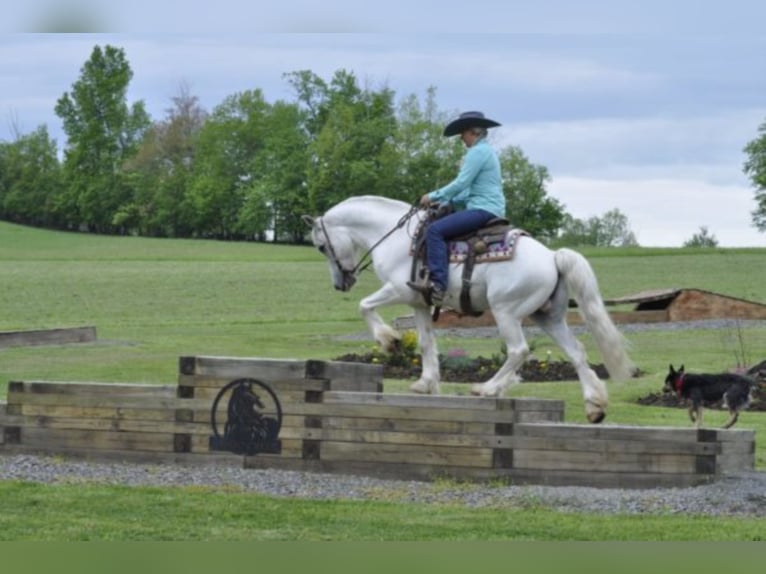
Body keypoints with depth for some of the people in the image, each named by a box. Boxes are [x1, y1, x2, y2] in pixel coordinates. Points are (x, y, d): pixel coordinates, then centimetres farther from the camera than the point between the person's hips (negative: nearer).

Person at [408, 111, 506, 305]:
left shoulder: (478, 152, -10)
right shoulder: (486, 151, 22)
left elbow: (461, 184, -17)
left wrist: (433, 196, -6)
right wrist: (445, 201, 15)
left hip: (483, 210, -11)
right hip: (491, 210, 11)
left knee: (435, 230, -21)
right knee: (439, 228, 22)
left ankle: (438, 284, -31)